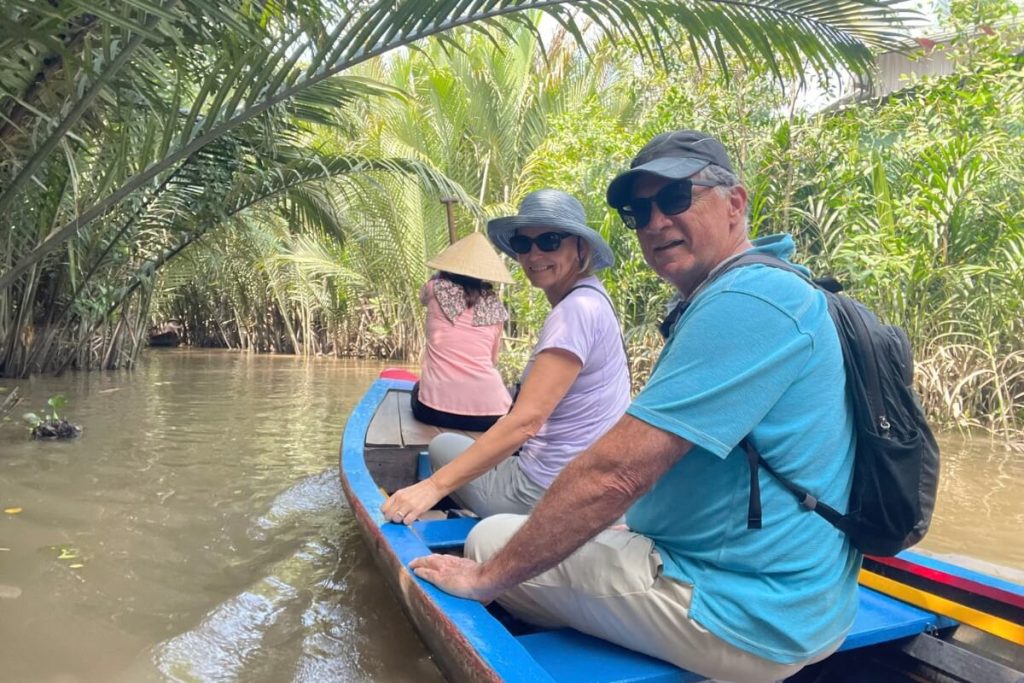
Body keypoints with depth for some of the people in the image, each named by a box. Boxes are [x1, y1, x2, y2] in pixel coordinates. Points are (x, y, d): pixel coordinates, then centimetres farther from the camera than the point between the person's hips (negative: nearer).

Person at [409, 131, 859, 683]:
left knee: (491, 538, 0)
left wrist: (486, 576, -17)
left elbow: (615, 473, -28)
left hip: (742, 623, -10)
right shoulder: (772, 289, 11)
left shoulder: (744, 303, -24)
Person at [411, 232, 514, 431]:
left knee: (418, 387, 33)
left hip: (436, 408, -1)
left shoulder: (437, 289, 3)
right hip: (489, 411, 1)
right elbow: (492, 361, 11)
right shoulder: (494, 305, 7)